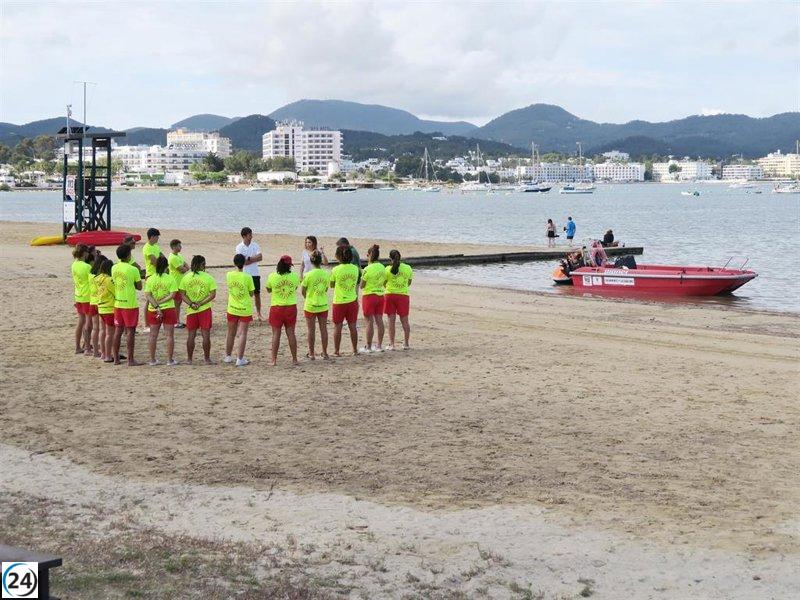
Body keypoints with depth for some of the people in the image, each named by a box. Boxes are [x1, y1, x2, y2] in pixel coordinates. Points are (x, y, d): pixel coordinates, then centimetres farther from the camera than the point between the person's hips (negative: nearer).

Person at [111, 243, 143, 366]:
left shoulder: (114, 268, 3)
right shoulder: (133, 270, -14)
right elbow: (139, 287, -6)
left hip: (117, 303, 6)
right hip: (130, 304, -6)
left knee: (118, 331, 12)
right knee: (130, 331, -1)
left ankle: (116, 358, 17)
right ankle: (130, 360, 1)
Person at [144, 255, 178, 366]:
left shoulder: (150, 279, -2)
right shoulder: (170, 278, -8)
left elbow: (147, 295, -9)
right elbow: (172, 295, -13)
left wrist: (156, 306, -12)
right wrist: (161, 302, -11)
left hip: (153, 310, 2)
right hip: (169, 309, -2)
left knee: (153, 335, 11)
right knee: (169, 335, 5)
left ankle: (152, 360, 14)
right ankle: (170, 360, 6)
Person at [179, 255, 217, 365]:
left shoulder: (186, 278, 0)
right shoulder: (208, 278, -6)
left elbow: (182, 294, -3)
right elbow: (213, 295, -10)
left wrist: (192, 304, -9)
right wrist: (200, 303, -10)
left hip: (191, 310, 2)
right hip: (205, 310, -2)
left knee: (191, 335, 9)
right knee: (206, 334, 3)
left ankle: (189, 359, 13)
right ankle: (207, 359, 6)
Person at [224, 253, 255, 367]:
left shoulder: (229, 275, -7)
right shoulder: (247, 277, -15)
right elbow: (251, 293, -7)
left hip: (232, 308, 3)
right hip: (245, 309, -3)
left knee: (231, 333, 17)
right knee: (243, 334, 2)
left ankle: (228, 356, 28)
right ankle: (240, 359, -1)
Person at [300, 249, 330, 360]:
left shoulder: (308, 275, -15)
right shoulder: (326, 274, -5)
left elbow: (303, 291, -6)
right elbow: (326, 289, 6)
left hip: (310, 306, -3)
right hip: (323, 305, 3)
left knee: (311, 330, 8)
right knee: (323, 329, 11)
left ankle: (311, 353, 13)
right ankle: (325, 353, 17)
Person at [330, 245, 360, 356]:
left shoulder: (336, 270, -14)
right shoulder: (355, 269, -4)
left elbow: (331, 285, -2)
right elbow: (356, 283, 7)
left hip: (339, 302, -3)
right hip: (352, 301, 3)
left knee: (337, 327, 6)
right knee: (352, 326, 11)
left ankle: (336, 351, 11)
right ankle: (355, 350, 19)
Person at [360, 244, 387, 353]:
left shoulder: (367, 269, -16)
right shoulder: (382, 268, 3)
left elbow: (362, 286, -12)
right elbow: (385, 283, 11)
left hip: (369, 296, -6)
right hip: (380, 295, 6)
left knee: (369, 322, -1)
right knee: (379, 320, 10)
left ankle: (368, 347, 4)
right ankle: (379, 346, 15)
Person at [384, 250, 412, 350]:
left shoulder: (388, 269, -7)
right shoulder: (408, 268, -1)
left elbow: (384, 283, 1)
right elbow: (409, 283, 10)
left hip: (390, 295, -1)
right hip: (403, 295, 2)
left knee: (391, 321, 4)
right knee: (404, 321, 11)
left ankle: (392, 344, 4)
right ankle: (406, 344, 14)